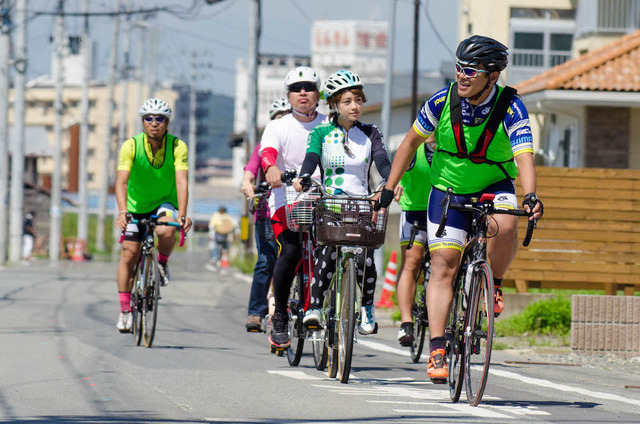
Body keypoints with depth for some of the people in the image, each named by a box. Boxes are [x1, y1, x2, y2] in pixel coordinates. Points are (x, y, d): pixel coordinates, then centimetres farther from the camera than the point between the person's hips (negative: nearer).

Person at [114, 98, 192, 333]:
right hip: (136, 205, 1)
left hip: (165, 203, -1)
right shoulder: (132, 146, -19)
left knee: (166, 231, -33)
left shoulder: (177, 146, -18)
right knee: (129, 254, -7)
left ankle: (162, 264, 0)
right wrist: (122, 211, -44)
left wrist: (182, 214, -42)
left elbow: (181, 181, -28)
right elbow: (121, 181, -28)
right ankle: (125, 310, 4)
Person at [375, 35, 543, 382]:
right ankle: (437, 351, -11)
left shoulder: (510, 107, -22)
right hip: (448, 189, 1)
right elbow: (411, 142, -1)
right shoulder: (443, 102, -16)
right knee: (443, 264, -11)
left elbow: (524, 156, -33)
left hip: (493, 187, -1)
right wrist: (389, 188, -2)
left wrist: (531, 196, -51)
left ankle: (493, 288, -6)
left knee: (504, 225, -34)